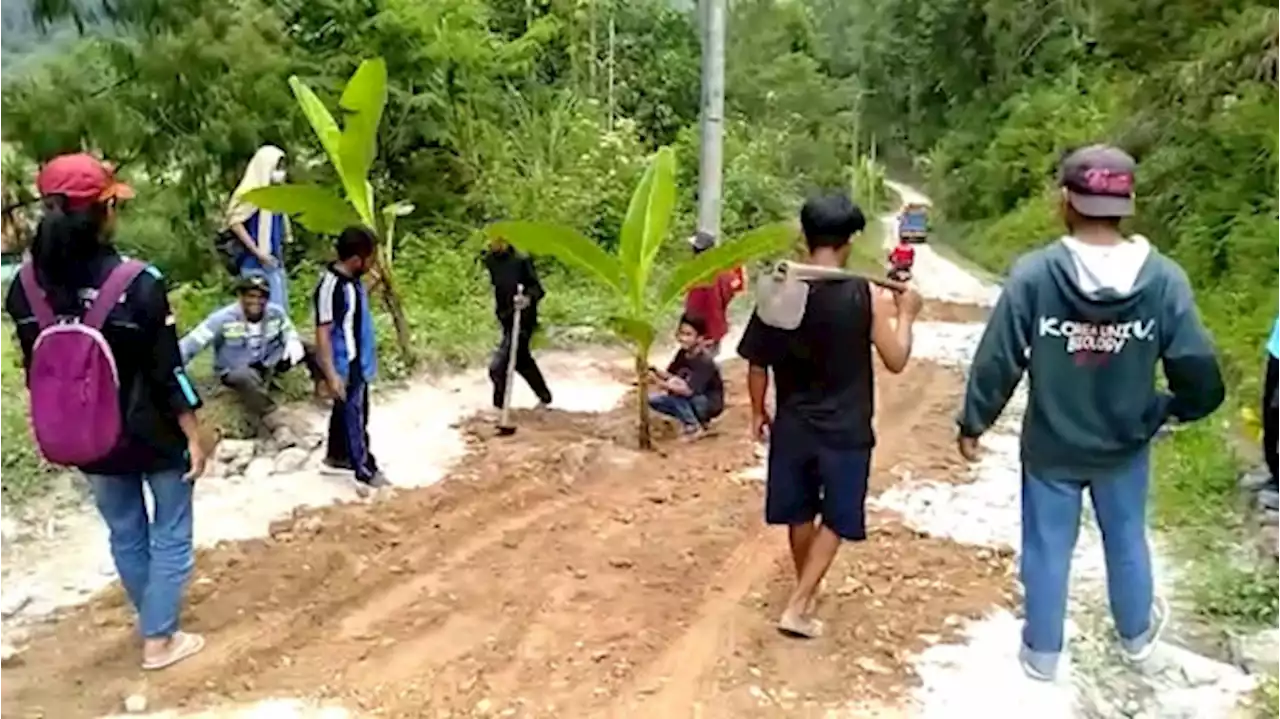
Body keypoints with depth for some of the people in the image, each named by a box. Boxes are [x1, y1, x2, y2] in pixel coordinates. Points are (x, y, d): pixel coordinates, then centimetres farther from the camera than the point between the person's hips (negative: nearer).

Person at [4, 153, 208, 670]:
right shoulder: (138, 283, -22)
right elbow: (167, 371, -17)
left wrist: (66, 430, 16)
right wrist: (194, 434, -6)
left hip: (89, 439, 5)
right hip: (155, 436, -5)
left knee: (125, 535, 24)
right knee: (170, 534, 15)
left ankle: (154, 623, 42)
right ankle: (160, 640, 23)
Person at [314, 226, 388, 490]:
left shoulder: (351, 279, 3)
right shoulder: (331, 287, -26)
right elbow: (322, 334, -25)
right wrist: (331, 374, -25)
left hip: (358, 362, 10)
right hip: (344, 365, -10)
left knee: (346, 411, 22)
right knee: (354, 416, 3)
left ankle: (337, 456, 39)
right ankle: (365, 470, 15)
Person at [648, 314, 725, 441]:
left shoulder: (705, 361, -27)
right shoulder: (682, 353, -3)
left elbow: (688, 390, -35)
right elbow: (670, 375, 0)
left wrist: (664, 385, -42)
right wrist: (656, 372, -21)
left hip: (710, 405, -8)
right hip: (692, 401, 8)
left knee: (675, 392, -30)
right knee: (653, 399, -6)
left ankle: (694, 428, -14)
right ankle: (697, 419, 2)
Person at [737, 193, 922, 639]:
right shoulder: (867, 297, -15)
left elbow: (757, 362, -1)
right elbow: (896, 361, -6)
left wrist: (758, 412, 14)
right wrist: (906, 313, 9)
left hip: (792, 424, 3)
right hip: (845, 429, -3)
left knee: (800, 513, 20)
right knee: (835, 519, 14)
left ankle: (807, 594, 38)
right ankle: (797, 608, 10)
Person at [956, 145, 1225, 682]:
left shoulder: (1034, 274, -21)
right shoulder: (1164, 279, -16)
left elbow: (997, 362, -16)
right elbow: (1200, 378, -13)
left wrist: (973, 423, -1)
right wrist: (1167, 411, 9)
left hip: (1050, 446, -2)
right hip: (1124, 446, 2)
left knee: (1047, 548, 17)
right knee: (1127, 541, 26)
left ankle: (1042, 651, 35)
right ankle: (1137, 632, 50)